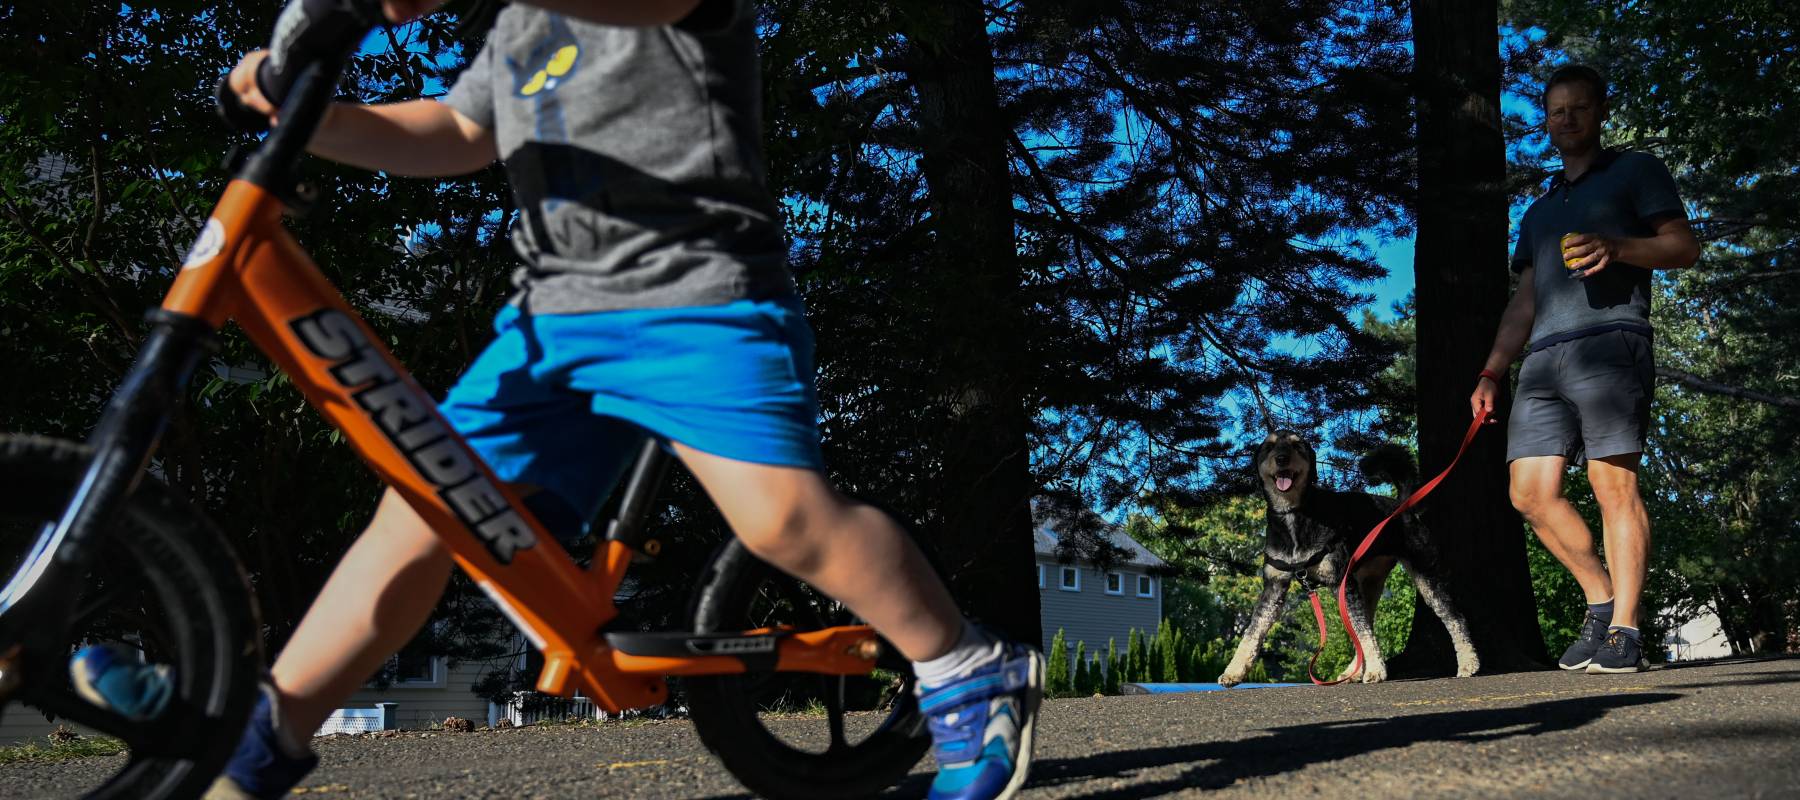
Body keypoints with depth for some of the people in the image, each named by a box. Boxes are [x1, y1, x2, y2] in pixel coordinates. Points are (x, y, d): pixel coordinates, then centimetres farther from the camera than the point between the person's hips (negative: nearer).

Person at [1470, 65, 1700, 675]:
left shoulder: (1635, 171, 16)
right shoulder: (1539, 211, 32)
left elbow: (1684, 247, 5)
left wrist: (1615, 248, -14)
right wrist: (1491, 373, 17)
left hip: (1609, 342, -6)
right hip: (1543, 358, 6)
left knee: (1613, 483, -13)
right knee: (1531, 491, -5)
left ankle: (1624, 630, -10)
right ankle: (1603, 599, 9)